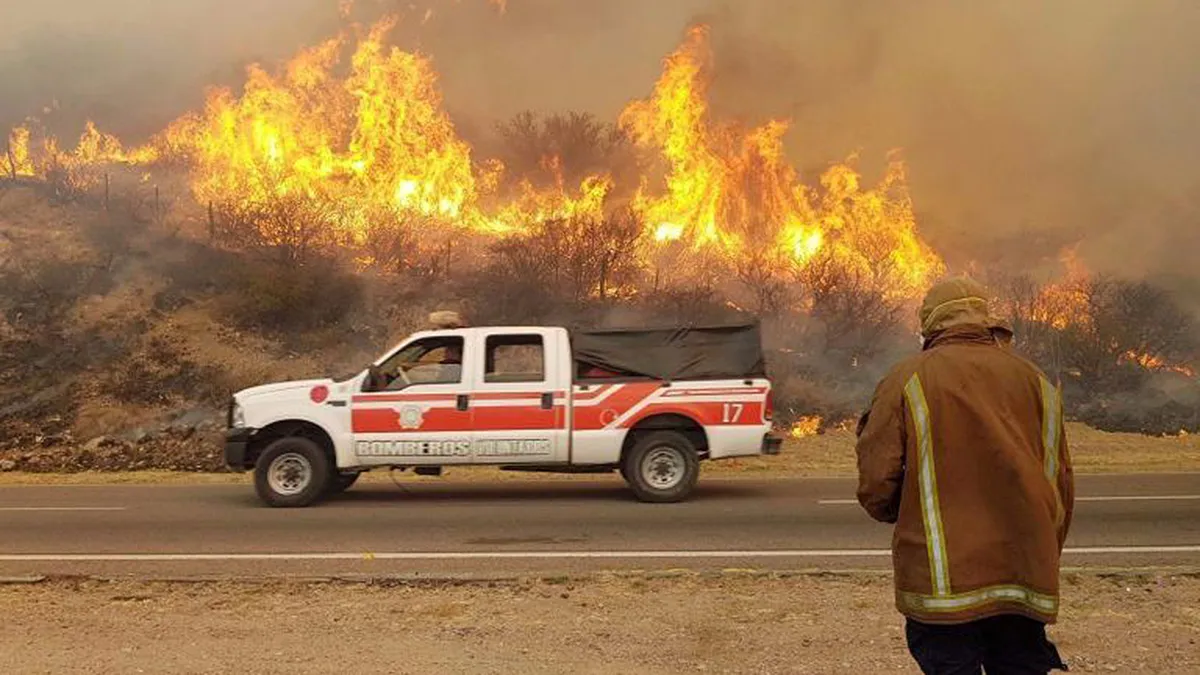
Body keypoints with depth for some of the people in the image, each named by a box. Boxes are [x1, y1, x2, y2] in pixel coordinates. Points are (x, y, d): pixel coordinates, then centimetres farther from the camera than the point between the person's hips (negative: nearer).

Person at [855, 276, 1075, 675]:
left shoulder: (907, 380, -5)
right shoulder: (1035, 381, 7)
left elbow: (876, 486, -9)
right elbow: (1062, 490, 10)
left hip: (943, 582, -4)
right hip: (1024, 583, 4)